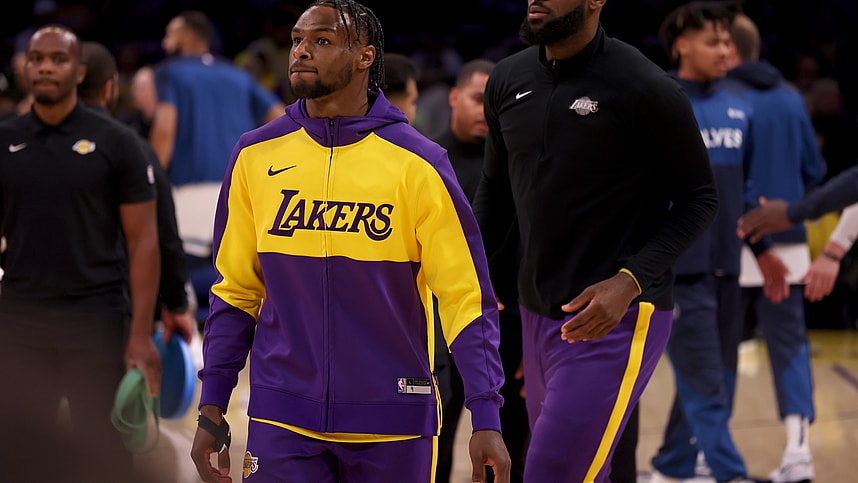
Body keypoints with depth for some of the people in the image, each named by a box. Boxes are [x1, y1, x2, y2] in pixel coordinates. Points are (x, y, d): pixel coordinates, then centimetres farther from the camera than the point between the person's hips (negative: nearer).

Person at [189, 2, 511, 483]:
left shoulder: (418, 164, -5)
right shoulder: (257, 155, 4)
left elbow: (467, 296, -6)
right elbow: (235, 290, 10)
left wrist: (486, 419, -14)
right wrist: (212, 408, 7)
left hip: (393, 425, -1)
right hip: (283, 421, 1)